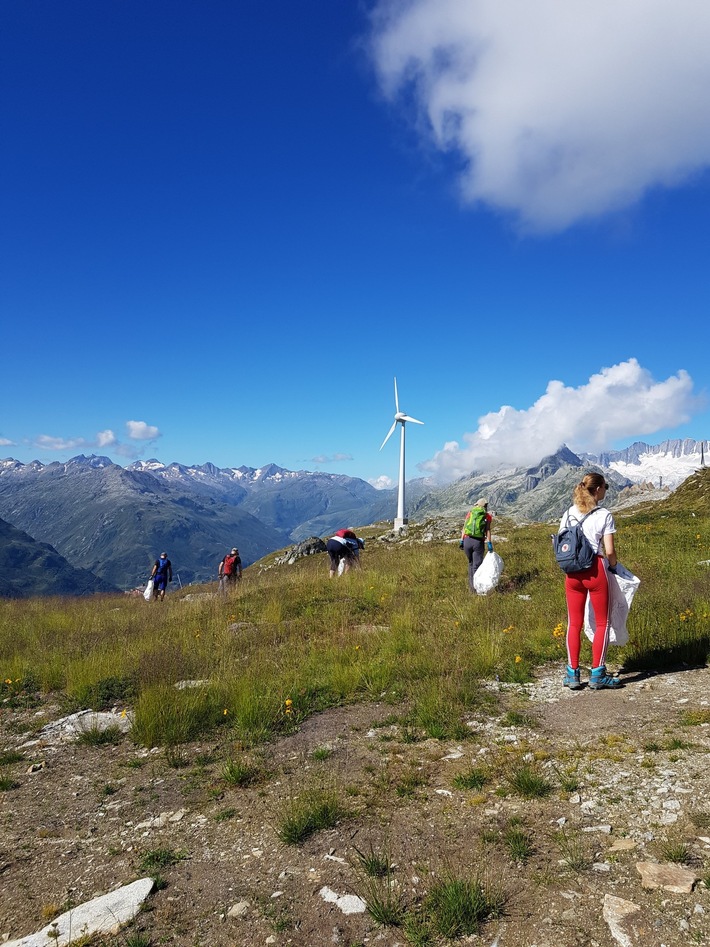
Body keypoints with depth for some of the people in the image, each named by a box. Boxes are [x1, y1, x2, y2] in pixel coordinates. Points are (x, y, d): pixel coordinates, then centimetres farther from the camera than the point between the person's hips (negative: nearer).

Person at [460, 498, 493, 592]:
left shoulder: (470, 512, 12)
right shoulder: (487, 516, 5)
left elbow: (464, 527, 5)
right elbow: (488, 530, -7)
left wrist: (461, 541, 3)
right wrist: (489, 543, -11)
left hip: (467, 540, 3)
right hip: (478, 542, -3)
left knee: (471, 563, 21)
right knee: (477, 566, 2)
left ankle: (471, 584, 20)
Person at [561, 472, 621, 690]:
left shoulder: (568, 514, 5)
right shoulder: (604, 515, -7)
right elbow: (610, 551, -9)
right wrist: (613, 565, 9)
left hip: (572, 572, 4)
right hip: (596, 570, -4)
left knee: (574, 624, 11)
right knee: (602, 623, 10)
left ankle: (572, 674, 14)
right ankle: (597, 674, 11)